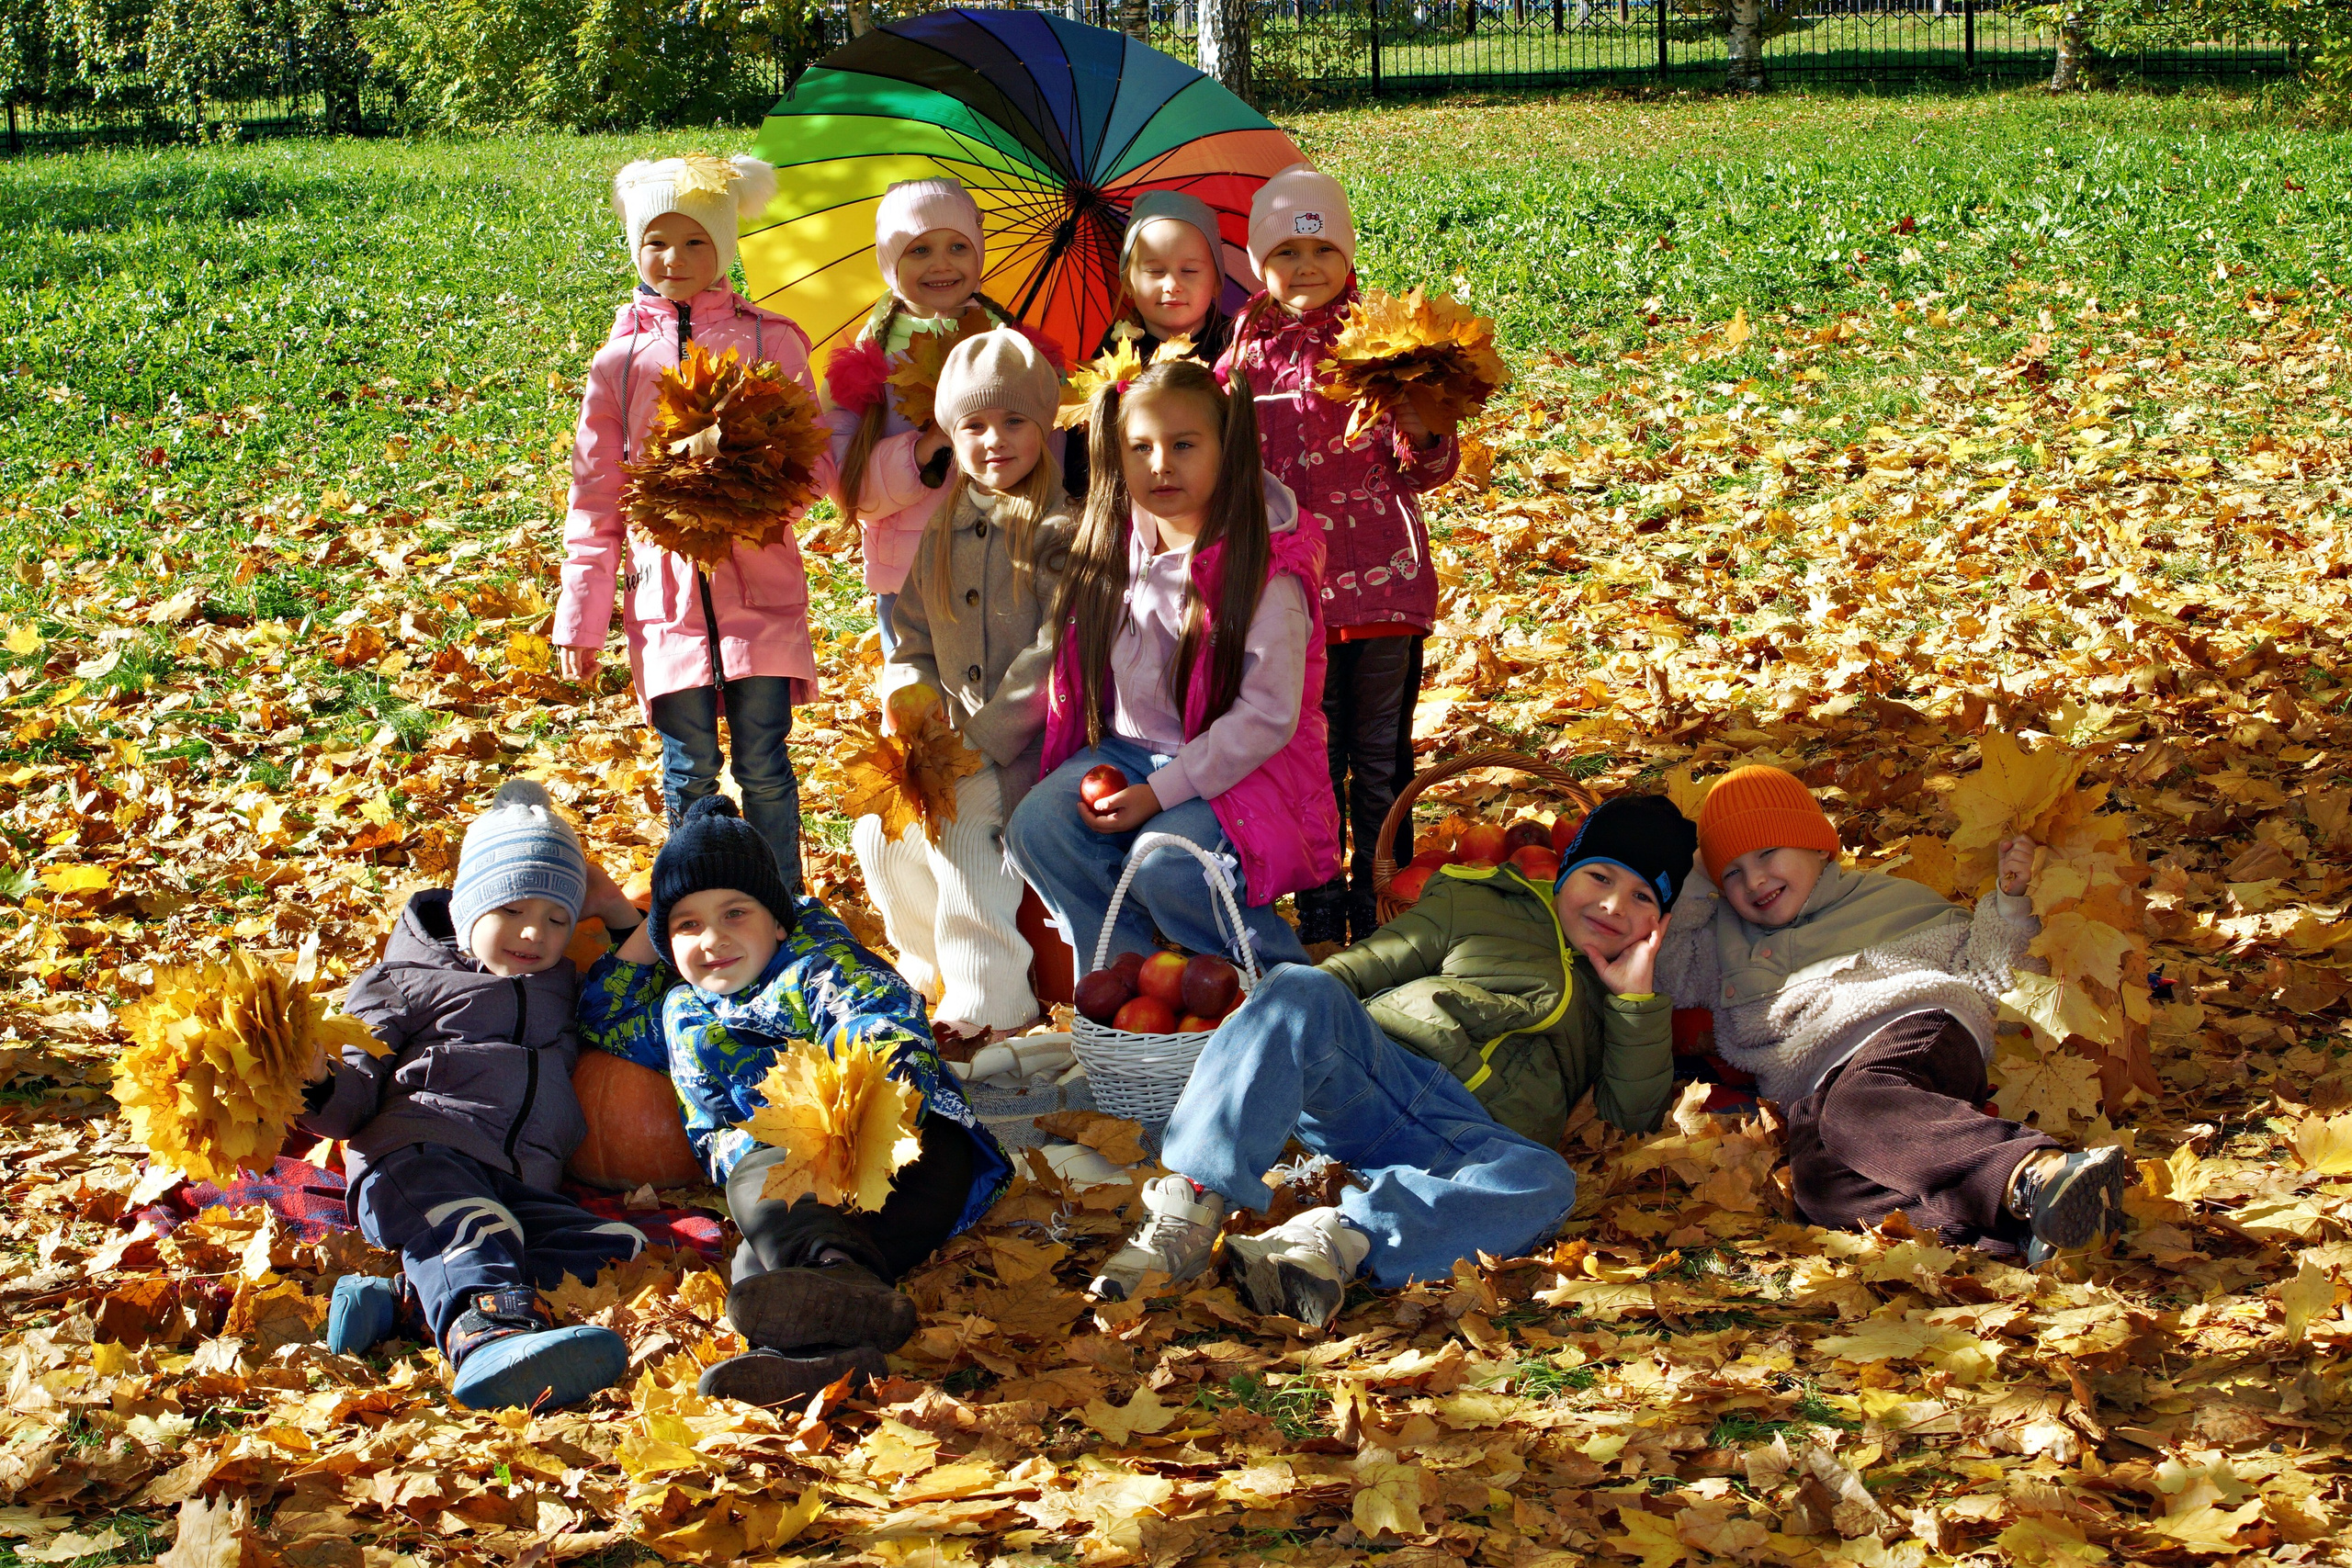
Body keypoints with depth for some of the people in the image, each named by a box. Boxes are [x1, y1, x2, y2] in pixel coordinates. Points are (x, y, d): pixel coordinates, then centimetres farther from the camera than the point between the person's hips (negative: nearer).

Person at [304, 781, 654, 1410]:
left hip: (519, 1185, 4)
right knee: (466, 1226, -39)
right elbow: (356, 1095, 11)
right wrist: (317, 1085, -15)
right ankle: (486, 1335, -71)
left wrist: (620, 916, 29)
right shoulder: (404, 981, 21)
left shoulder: (564, 986, 35)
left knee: (625, 1250, -27)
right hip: (414, 1154, -4)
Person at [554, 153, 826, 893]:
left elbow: (816, 461, 4)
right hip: (667, 590, 1)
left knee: (764, 767, 2)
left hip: (758, 587, -1)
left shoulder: (768, 342, 2)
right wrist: (580, 615, 7)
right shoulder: (620, 360, 6)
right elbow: (594, 495, 9)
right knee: (689, 772, 6)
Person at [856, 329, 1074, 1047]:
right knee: (878, 829, -7)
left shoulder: (1061, 529, -10)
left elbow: (1053, 657, -17)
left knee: (961, 819, -27)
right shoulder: (943, 534, 11)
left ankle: (990, 1007, -16)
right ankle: (935, 978, 13)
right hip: (962, 740, 7)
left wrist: (978, 741, -20)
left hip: (1035, 739, -7)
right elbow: (914, 639, 16)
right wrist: (911, 690, -7)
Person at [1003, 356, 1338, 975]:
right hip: (1126, 751, 7)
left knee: (1164, 867, -31)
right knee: (1036, 824, -18)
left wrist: (1159, 792, -22)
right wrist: (1098, 773, -1)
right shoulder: (1114, 548, 4)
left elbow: (1268, 716, -20)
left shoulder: (1262, 569, -18)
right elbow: (1087, 670, 14)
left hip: (1238, 767, -6)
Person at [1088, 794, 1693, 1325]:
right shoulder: (1477, 904, 24)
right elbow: (1354, 971, 18)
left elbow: (1634, 1116, 19)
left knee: (1544, 1182, -37)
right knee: (1302, 986, -33)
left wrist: (1636, 997, 10)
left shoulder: (1616, 998, 31)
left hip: (1469, 1143, 1)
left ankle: (1340, 1235, -53)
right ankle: (1190, 1208, -45)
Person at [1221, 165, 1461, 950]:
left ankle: (1381, 910, 16)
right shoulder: (1248, 349, 8)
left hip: (1381, 582, -3)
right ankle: (1320, 917, 22)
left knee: (1381, 757, 4)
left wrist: (1420, 430, -24)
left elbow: (1424, 471, -4)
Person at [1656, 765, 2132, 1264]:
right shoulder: (1726, 936, 36)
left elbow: (1988, 978, 22)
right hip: (1818, 1085, 2)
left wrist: (2010, 902, 8)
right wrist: (1694, 885, 26)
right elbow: (1662, 979, 23)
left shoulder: (1896, 900, 27)